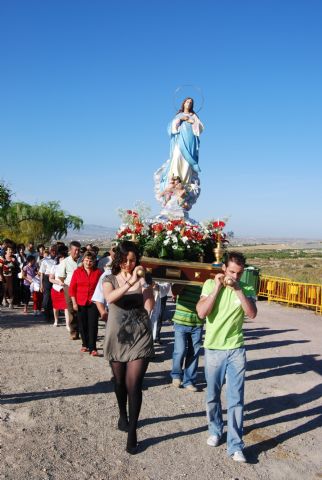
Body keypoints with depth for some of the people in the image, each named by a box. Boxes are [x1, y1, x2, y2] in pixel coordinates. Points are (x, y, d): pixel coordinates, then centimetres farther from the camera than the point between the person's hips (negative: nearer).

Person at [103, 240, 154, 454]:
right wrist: (130, 282, -34)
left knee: (134, 385, -7)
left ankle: (132, 432, 3)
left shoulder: (142, 280, -1)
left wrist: (144, 283, -22)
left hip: (140, 338, -1)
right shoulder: (110, 280, -1)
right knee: (120, 382, 18)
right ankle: (123, 415, 43)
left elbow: (149, 307, -12)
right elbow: (110, 298, -23)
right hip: (117, 338, 2)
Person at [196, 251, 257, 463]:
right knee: (213, 396, 15)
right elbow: (202, 312, -15)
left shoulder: (246, 289, -1)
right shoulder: (210, 284, -4)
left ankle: (235, 445, 9)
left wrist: (238, 289, -23)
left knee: (236, 399, 0)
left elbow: (252, 314, -17)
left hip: (236, 351, 0)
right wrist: (217, 288, -19)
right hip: (213, 350, 0)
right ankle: (215, 430, 37)